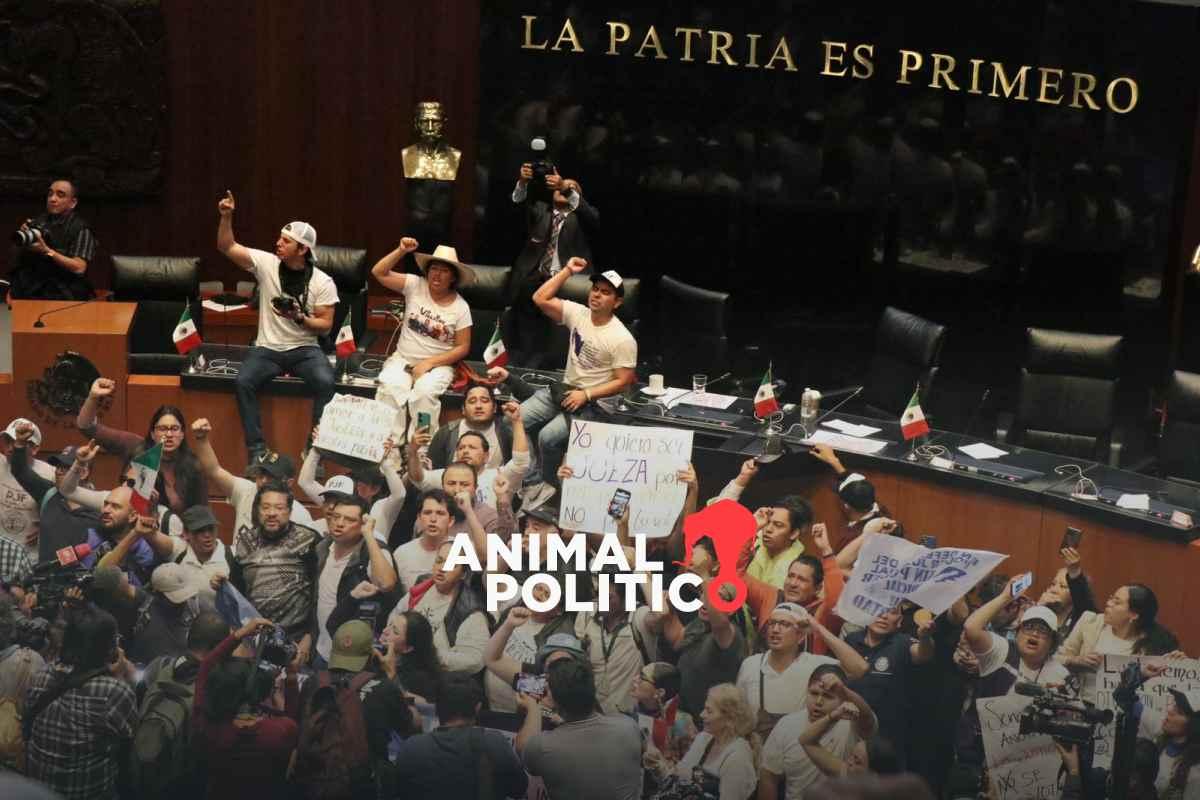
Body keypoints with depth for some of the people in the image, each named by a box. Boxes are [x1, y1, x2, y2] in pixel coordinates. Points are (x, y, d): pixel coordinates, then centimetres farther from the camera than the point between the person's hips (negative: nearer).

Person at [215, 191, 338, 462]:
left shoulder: (323, 282, -3)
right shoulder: (266, 263, 0)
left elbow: (325, 325, -2)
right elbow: (227, 247, 0)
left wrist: (300, 319, -20)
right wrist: (226, 217, -14)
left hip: (304, 349, -1)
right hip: (267, 348, 1)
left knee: (325, 382, -32)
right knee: (243, 382, -28)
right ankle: (257, 449, -19)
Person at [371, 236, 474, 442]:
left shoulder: (460, 307, -3)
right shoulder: (415, 286, 1)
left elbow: (463, 347, -3)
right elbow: (379, 272, -5)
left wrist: (429, 363, -13)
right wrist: (401, 251, -18)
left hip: (438, 364, -1)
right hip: (402, 359, 1)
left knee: (424, 391, -34)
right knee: (390, 387, -31)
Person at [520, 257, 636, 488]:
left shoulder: (623, 339, -15)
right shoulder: (578, 313, 1)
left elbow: (623, 382, -14)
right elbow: (540, 299, -3)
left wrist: (585, 395, -21)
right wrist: (568, 271, -7)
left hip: (593, 402, -6)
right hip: (562, 389, 6)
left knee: (548, 437, -27)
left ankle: (549, 487, -4)